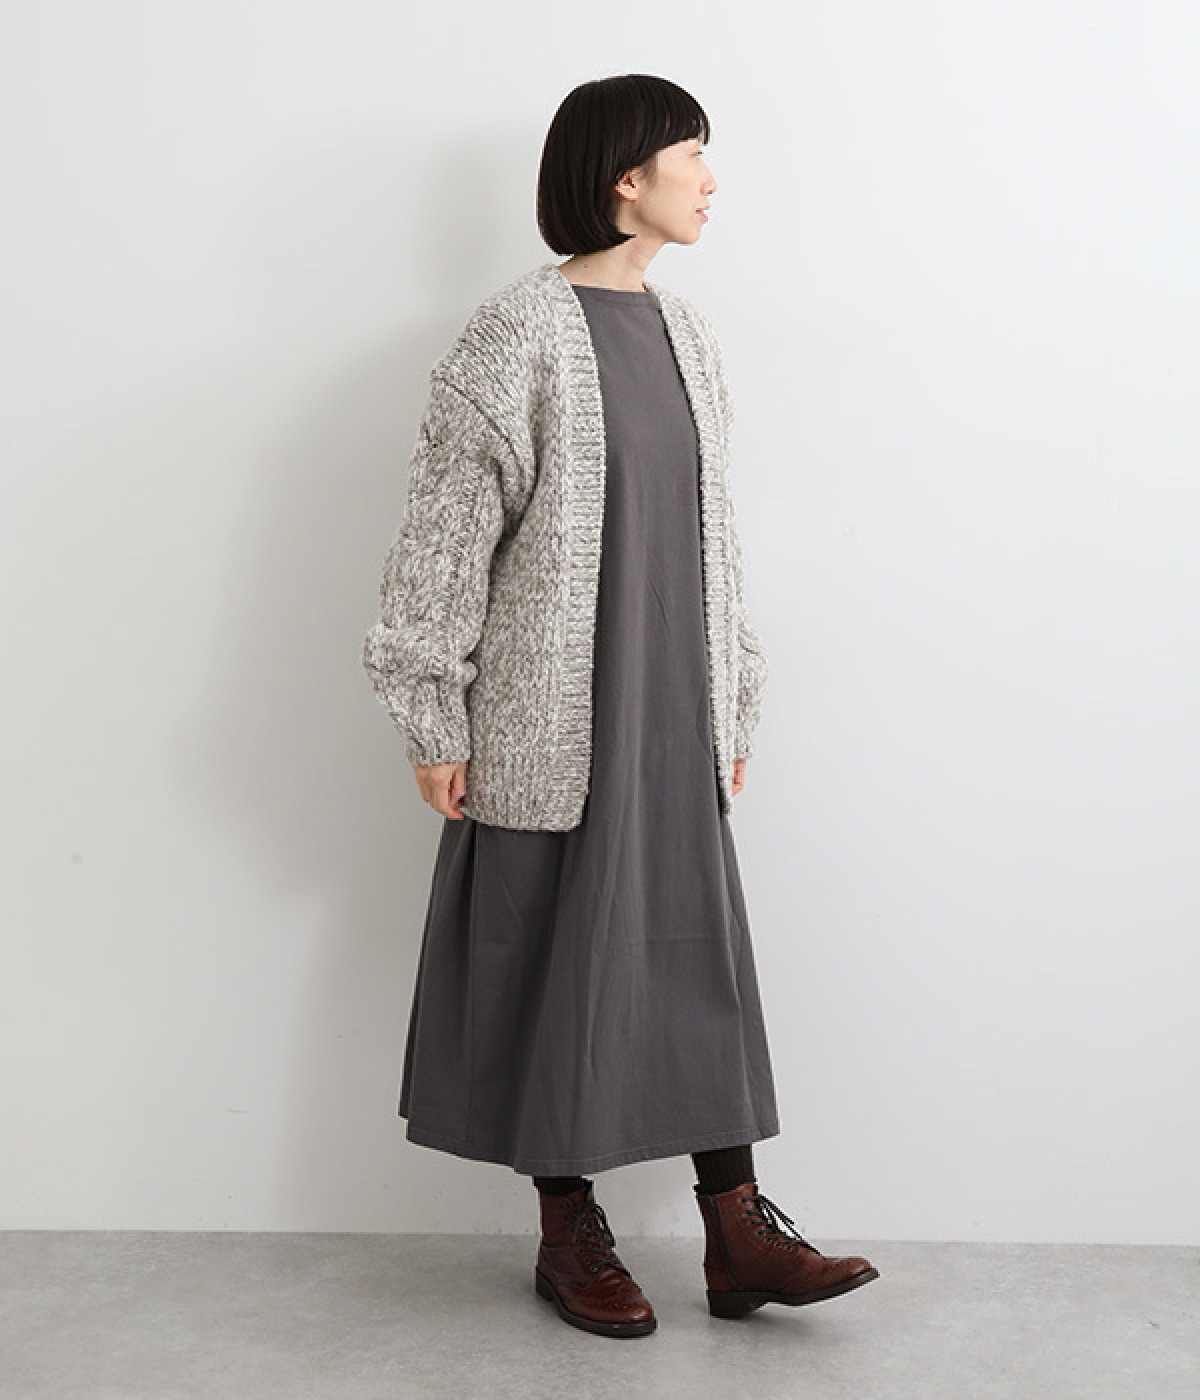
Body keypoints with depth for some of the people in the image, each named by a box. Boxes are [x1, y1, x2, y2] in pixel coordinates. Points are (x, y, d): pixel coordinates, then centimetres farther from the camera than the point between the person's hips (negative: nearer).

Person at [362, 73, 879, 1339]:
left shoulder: (684, 332, 11)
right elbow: (447, 535, -10)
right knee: (556, 958, 5)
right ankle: (570, 1234, 21)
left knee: (701, 950, 8)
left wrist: (735, 703, 15)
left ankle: (737, 1230, 18)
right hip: (554, 719, -6)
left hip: (673, 711, 6)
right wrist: (435, 723, -11)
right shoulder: (518, 333, -10)